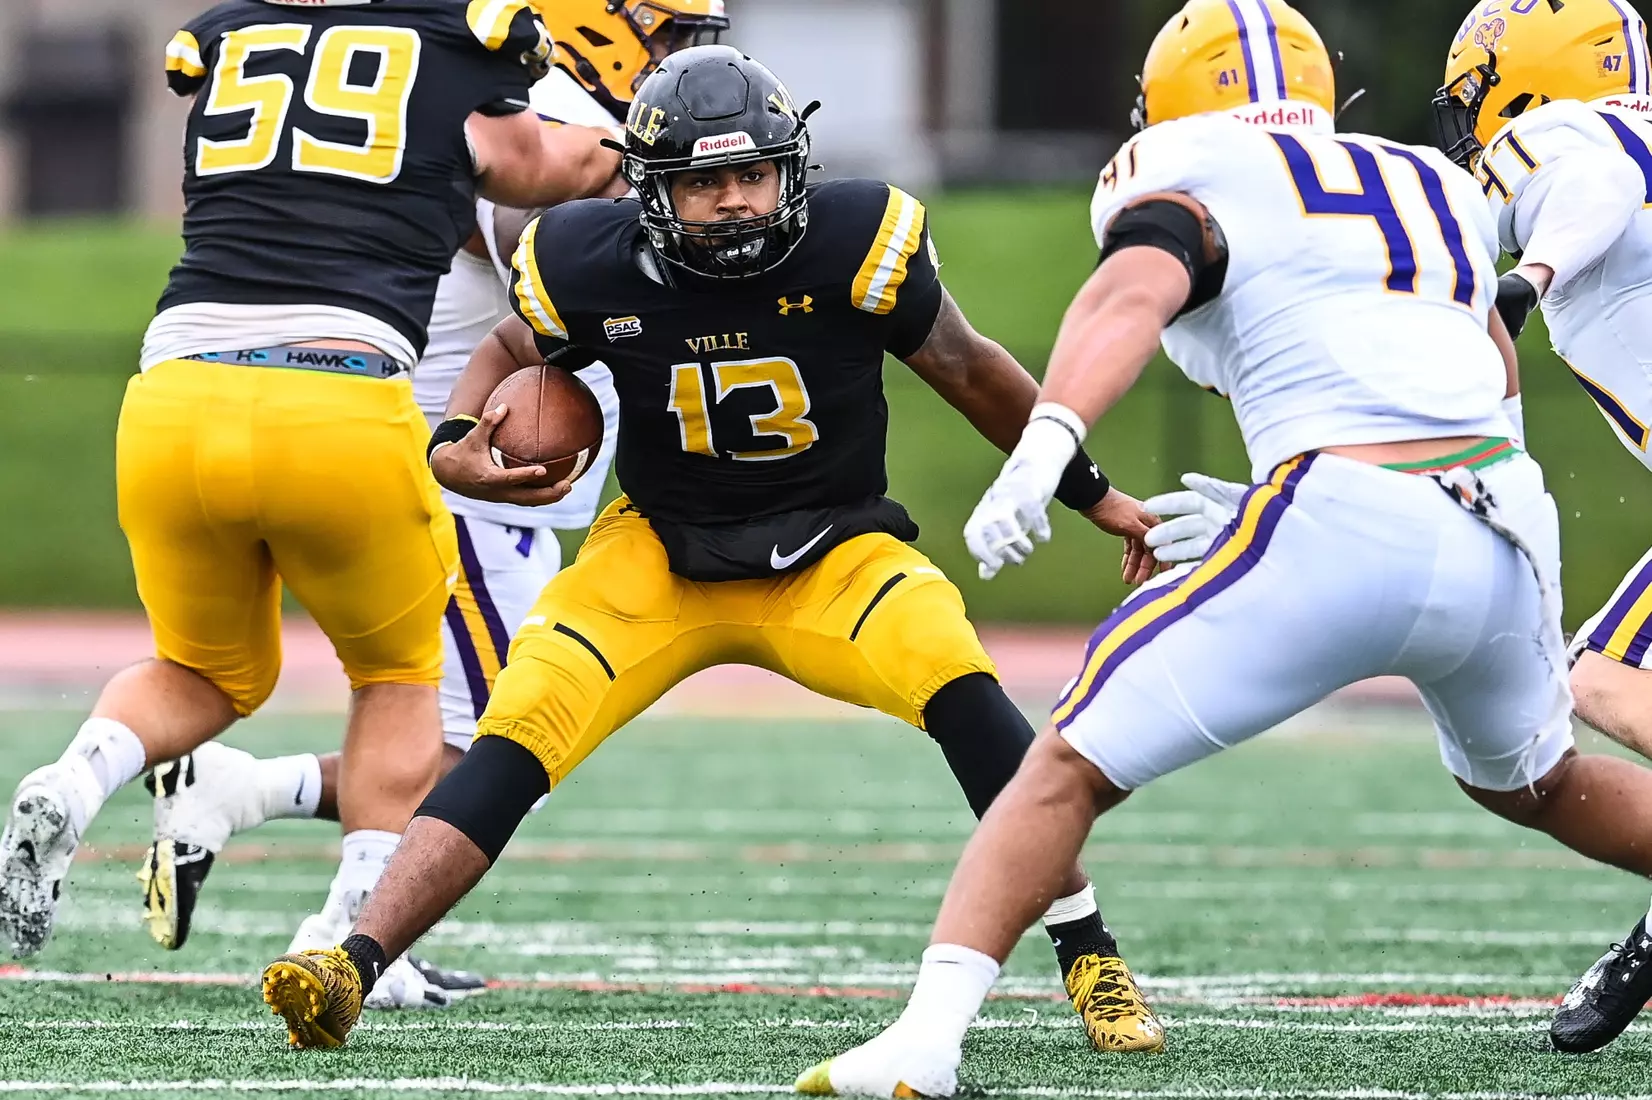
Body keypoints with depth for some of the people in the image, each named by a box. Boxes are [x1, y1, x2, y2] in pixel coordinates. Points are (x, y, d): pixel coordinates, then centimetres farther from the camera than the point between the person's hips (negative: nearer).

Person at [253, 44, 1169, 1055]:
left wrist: (1096, 495, 6)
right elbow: (514, 351, 9)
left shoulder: (854, 243, -19)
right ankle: (354, 966, -19)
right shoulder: (596, 267, -15)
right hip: (663, 554, 1)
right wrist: (455, 443, -13)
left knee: (960, 687, -28)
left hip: (832, 552, -1)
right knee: (517, 735, -20)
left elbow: (970, 373, -3)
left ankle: (1092, 960, -16)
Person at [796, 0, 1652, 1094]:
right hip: (1504, 541, 6)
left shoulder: (1191, 193, 6)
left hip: (1342, 536, -6)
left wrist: (1048, 440, -32)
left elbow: (1131, 298, -15)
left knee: (1069, 770, 1)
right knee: (1534, 779, 34)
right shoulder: (1439, 187, 24)